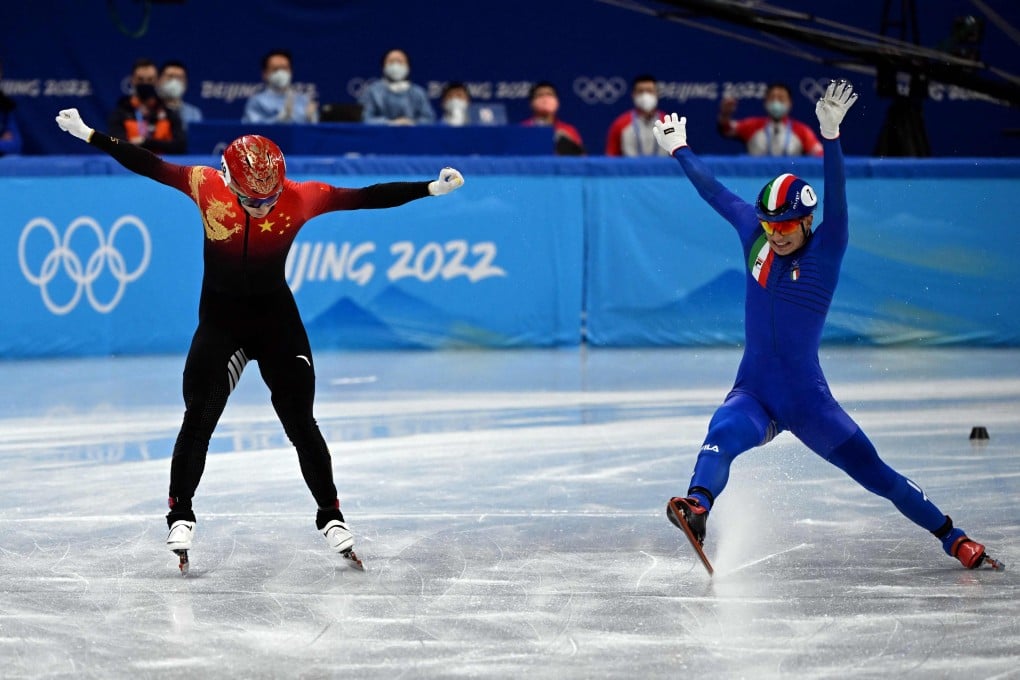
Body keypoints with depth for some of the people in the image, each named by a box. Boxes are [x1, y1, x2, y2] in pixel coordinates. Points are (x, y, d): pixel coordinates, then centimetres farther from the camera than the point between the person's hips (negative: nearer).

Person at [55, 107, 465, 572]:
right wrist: (89, 135, -13)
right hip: (219, 319, 0)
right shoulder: (205, 186, -17)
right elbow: (149, 166, -11)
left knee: (300, 423, 2)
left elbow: (367, 198, -14)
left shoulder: (301, 198, -17)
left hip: (277, 318, 0)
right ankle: (181, 516, 10)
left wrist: (429, 189, -19)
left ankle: (331, 517, 14)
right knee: (199, 419, -4)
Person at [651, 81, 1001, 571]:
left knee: (874, 473, -1)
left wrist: (831, 135, -38)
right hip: (752, 394, 2)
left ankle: (951, 537, 13)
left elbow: (836, 196, -24)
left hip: (807, 398, -2)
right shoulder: (754, 237, 4)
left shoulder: (826, 251, -7)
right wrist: (679, 149, 28)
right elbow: (714, 192, 17)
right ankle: (698, 507, -55)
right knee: (721, 437, -32)